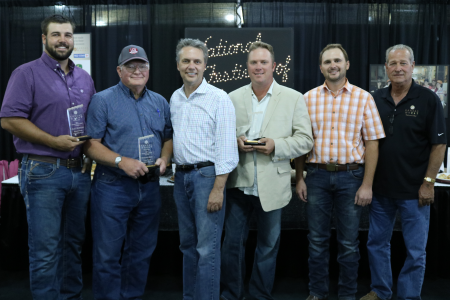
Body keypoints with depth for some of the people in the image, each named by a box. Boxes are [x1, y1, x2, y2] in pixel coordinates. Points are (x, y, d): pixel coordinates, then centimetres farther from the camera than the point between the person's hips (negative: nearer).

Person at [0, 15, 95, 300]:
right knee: (45, 249, -2)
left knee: (74, 243, 14)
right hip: (43, 172, -5)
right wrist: (54, 141, -16)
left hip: (80, 171, 6)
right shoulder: (27, 73, -3)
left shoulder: (85, 78, 14)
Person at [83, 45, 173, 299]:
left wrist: (164, 159, -4)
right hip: (113, 188, -4)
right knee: (108, 254, 2)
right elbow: (91, 145, -9)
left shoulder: (160, 102, 11)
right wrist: (122, 161, -21)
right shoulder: (103, 100, -4)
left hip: (150, 187, 5)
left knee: (142, 252, 14)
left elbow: (168, 138, 17)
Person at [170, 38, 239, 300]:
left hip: (207, 175, -7)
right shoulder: (175, 98, 11)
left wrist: (218, 189, -17)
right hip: (181, 176, 7)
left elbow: (226, 148, -13)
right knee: (188, 244, 16)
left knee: (207, 248, -3)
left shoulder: (219, 98, -9)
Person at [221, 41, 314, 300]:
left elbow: (305, 140, -2)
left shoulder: (293, 98, 1)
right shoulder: (233, 98, 7)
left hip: (272, 186, -1)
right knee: (232, 243, 10)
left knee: (268, 246, 12)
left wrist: (276, 146, -17)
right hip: (238, 184, 2)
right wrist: (235, 141, -11)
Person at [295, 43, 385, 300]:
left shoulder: (363, 98, 0)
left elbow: (372, 143, -1)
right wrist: (300, 178, 1)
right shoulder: (308, 98, 5)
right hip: (317, 175, 1)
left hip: (351, 176, -1)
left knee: (349, 242, 8)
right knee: (317, 240, 10)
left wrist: (367, 185, -6)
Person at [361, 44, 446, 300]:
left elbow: (439, 144, -7)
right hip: (381, 188, 4)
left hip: (413, 191, -4)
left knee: (416, 251, 5)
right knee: (377, 243, 15)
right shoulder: (377, 99, 4)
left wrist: (428, 182, -11)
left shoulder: (428, 99, -6)